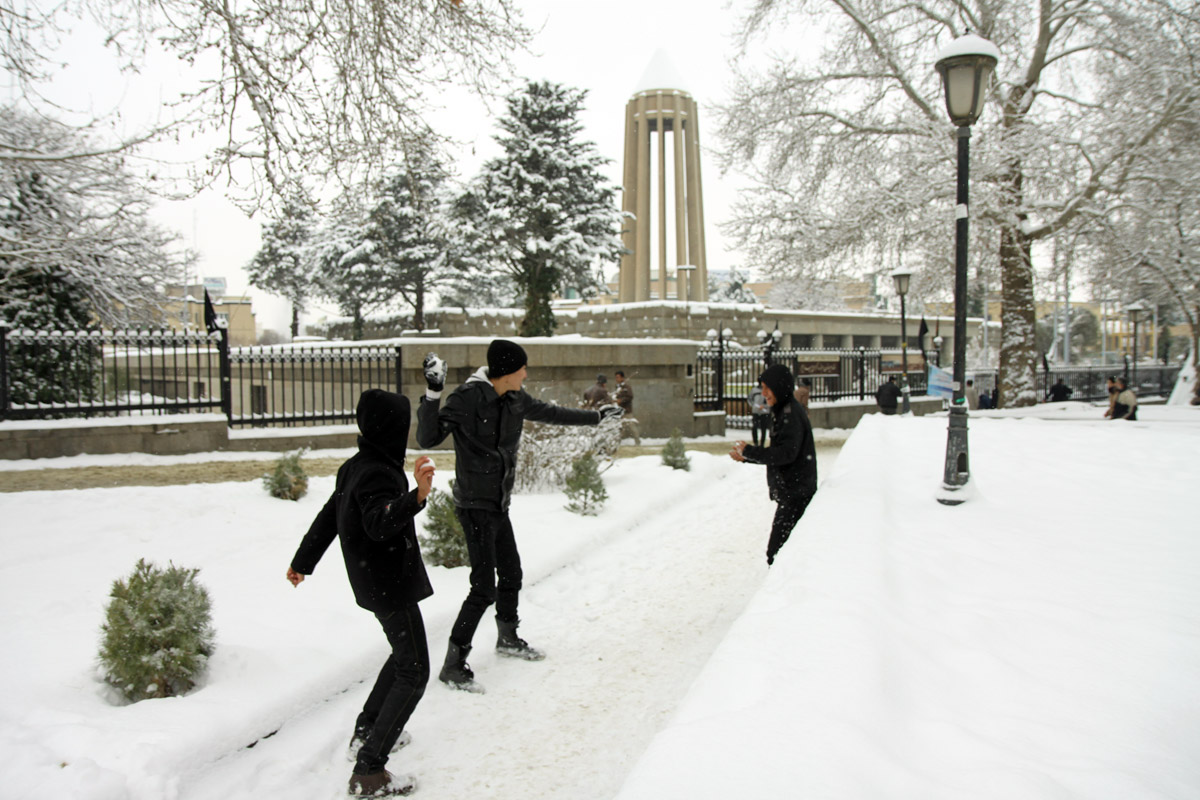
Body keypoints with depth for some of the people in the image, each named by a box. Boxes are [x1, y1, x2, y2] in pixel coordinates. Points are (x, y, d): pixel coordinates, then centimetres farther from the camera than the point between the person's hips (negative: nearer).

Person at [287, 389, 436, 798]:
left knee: (404, 654, 27)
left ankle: (366, 730, 38)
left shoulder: (355, 467, 6)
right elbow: (380, 523, -41)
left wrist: (302, 562, 28)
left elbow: (327, 517, 17)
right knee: (413, 673, -3)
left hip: (372, 581, 10)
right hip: (392, 587, -10)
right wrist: (417, 496, -58)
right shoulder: (377, 473, -24)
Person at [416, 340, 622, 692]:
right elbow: (427, 439, -25)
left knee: (511, 574, 20)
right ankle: (453, 666, 0)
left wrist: (596, 416, 27)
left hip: (499, 504, 8)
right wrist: (433, 394, -36)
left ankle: (508, 638, 43)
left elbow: (550, 413, 20)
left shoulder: (515, 399, 3)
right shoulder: (467, 399, -20)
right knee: (484, 587, -11)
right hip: (475, 506, -8)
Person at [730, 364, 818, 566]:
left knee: (776, 553, -13)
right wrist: (746, 457, 14)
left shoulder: (791, 413, -15)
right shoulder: (782, 411, 15)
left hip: (795, 494, -10)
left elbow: (786, 453, -23)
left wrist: (749, 451, -14)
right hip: (790, 491, 10)